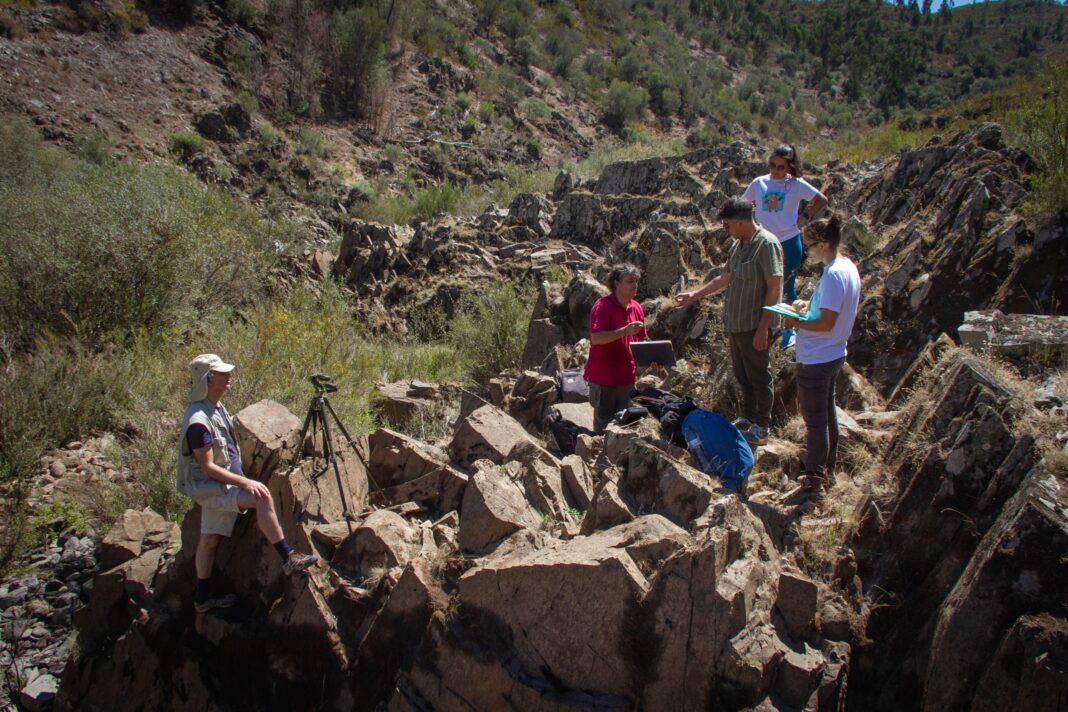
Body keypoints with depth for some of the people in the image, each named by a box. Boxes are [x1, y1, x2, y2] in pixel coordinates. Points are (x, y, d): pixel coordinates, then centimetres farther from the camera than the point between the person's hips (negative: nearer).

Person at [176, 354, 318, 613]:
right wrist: (244, 482, -24)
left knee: (210, 539, 14)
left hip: (216, 486, 10)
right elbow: (207, 467, -23)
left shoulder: (216, 406, 8)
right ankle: (288, 558, -19)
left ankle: (203, 598, 24)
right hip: (209, 486, -10)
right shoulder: (198, 420, -23)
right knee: (261, 496, -24)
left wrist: (240, 479, 21)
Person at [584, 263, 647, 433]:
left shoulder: (636, 308, 7)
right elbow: (596, 338, -25)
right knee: (603, 426, 2)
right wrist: (625, 331, -32)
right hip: (603, 378, -6)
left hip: (627, 378, 6)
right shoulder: (602, 306, -14)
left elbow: (640, 340, 18)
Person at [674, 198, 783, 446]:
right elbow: (724, 279, 22)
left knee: (759, 377, 3)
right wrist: (694, 295, 18)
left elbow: (774, 288, -19)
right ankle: (748, 419, 32)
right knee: (742, 375, 18)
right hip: (735, 323, 9)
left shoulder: (767, 244, -16)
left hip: (754, 326, -9)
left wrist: (763, 327, -21)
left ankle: (761, 428, 14)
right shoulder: (738, 245, 11)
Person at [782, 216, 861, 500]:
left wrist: (797, 323, -13)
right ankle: (827, 465, 37)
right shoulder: (848, 266, 5)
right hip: (834, 354, 10)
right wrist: (810, 305, 6)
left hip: (816, 359, -10)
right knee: (827, 413, 22)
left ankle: (814, 478, 13)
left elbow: (826, 324, -26)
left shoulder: (833, 275, -25)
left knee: (814, 418, 2)